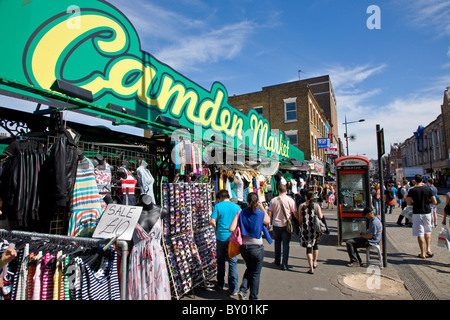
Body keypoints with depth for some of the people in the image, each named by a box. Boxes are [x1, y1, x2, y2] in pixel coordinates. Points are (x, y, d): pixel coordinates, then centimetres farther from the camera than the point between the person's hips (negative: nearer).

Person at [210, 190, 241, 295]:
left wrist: (217, 228, 7)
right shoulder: (237, 207, 3)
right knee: (233, 262, 7)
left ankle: (221, 284, 30)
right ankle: (233, 289, 9)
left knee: (221, 261, 17)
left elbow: (212, 221, -10)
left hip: (221, 237, -1)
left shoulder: (218, 206, -5)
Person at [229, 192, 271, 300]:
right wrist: (262, 208, 9)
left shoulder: (241, 213, -7)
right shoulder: (261, 214, -12)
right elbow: (268, 221, 12)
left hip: (244, 247, 3)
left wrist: (240, 230, 4)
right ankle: (253, 297, 24)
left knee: (249, 269, 27)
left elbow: (231, 229, -14)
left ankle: (242, 290, 15)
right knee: (255, 273, 14)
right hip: (257, 248, -3)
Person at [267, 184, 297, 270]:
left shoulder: (273, 200, -1)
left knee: (277, 242, 19)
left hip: (276, 224, 2)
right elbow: (295, 213, -6)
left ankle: (277, 261, 30)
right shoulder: (290, 200, -7)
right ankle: (284, 264, 4)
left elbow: (270, 213, 2)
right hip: (286, 225, -2)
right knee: (286, 244, 5)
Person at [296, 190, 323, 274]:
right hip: (315, 229, 1)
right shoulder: (316, 205, -4)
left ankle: (311, 268, 0)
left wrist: (301, 226, 14)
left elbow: (300, 219, -2)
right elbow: (320, 217, -11)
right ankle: (315, 262, 36)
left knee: (309, 247, 2)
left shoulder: (302, 206, -3)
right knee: (315, 245, 24)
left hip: (306, 229, -1)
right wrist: (322, 214, 11)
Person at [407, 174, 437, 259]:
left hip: (417, 213, -2)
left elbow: (408, 203, -12)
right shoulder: (428, 189, -2)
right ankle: (428, 249, 19)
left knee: (420, 233, 1)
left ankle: (423, 253, 5)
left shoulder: (412, 190, -8)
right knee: (427, 231, 22)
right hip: (427, 212, 3)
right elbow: (434, 202, 0)